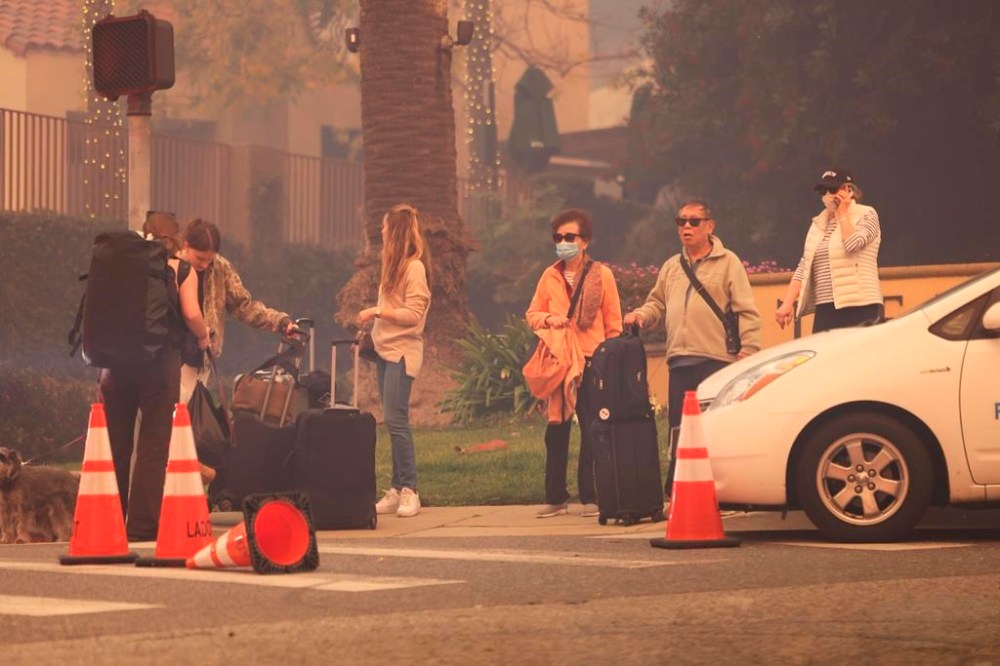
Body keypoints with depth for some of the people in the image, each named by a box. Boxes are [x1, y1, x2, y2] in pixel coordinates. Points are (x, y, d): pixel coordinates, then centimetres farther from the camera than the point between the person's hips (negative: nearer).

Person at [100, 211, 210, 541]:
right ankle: (143, 524, -3)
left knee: (115, 443, 10)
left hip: (117, 360, 3)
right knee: (153, 445, 1)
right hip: (159, 362, -3)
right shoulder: (181, 270, 2)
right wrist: (203, 337, 10)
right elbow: (191, 315, -8)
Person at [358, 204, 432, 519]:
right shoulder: (394, 265, 16)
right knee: (393, 421, 7)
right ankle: (397, 490, 8)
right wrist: (373, 320, 10)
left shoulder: (414, 267, -11)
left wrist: (377, 311, -15)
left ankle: (409, 490, -10)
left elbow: (413, 314, -16)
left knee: (396, 419, -13)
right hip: (385, 349, 9)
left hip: (402, 351, -9)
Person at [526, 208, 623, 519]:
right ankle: (555, 498, 11)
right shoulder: (550, 276, 10)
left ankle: (590, 497, 5)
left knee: (591, 433, -2)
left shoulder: (602, 274, 1)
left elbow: (613, 324, 3)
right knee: (556, 433, 4)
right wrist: (548, 319, -6)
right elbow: (532, 313, 15)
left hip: (591, 362, -3)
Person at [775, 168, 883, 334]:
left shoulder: (866, 215, 2)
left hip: (859, 307, -5)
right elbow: (804, 267, 13)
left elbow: (852, 245, -18)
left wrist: (843, 214, -5)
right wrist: (787, 303, 4)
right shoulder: (819, 223, 17)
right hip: (825, 311, 5)